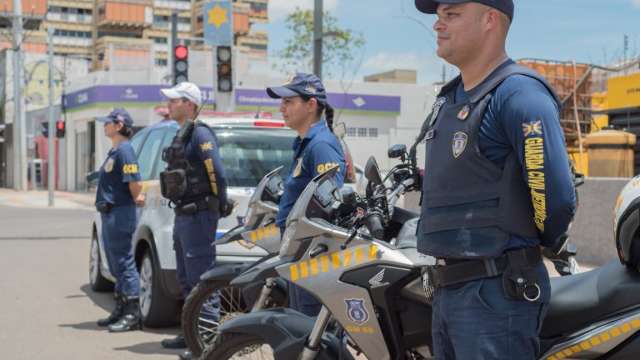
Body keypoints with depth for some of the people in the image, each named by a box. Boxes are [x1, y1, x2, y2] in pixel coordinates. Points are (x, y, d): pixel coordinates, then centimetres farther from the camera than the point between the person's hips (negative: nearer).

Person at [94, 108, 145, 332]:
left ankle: (132, 315, -5)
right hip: (110, 213, 10)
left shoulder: (124, 150, -14)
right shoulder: (114, 151, 17)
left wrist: (136, 198, -5)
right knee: (116, 265, 15)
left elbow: (134, 181, -21)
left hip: (120, 214, -10)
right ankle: (121, 310, 23)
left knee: (124, 264, -8)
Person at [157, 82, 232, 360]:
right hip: (183, 215, 10)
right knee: (186, 280, 16)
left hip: (199, 216, -10)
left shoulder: (200, 133, -13)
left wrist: (220, 206, -11)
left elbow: (217, 173, -19)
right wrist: (180, 211, 17)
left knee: (202, 280, -10)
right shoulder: (181, 136, 18)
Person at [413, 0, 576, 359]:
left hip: (495, 292, -9)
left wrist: (539, 241, -5)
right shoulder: (449, 100, 15)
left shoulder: (517, 93, -15)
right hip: (448, 290, 9)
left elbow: (556, 196, -22)